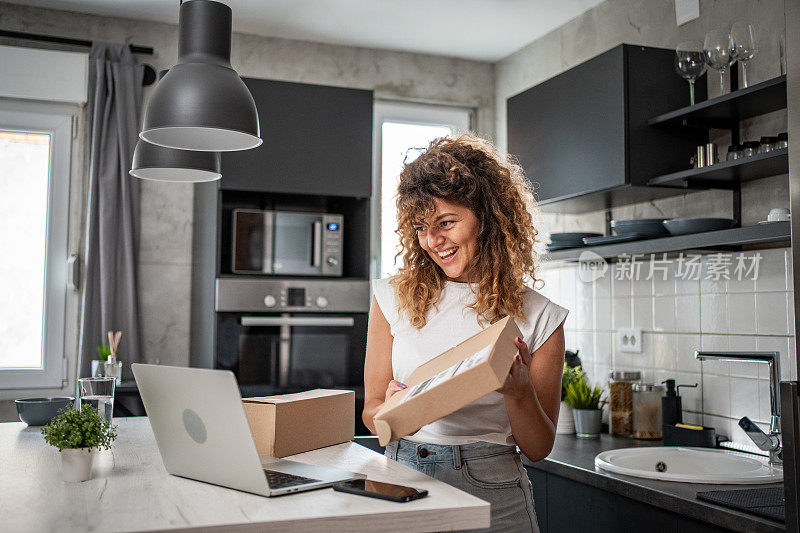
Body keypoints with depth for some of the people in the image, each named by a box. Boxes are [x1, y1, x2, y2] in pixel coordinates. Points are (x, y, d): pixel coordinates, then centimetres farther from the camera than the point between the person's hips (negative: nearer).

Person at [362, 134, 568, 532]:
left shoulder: (537, 317, -3)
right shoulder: (394, 298, 0)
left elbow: (538, 449, 1)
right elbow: (371, 412, 5)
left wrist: (518, 392, -17)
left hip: (491, 493, -1)